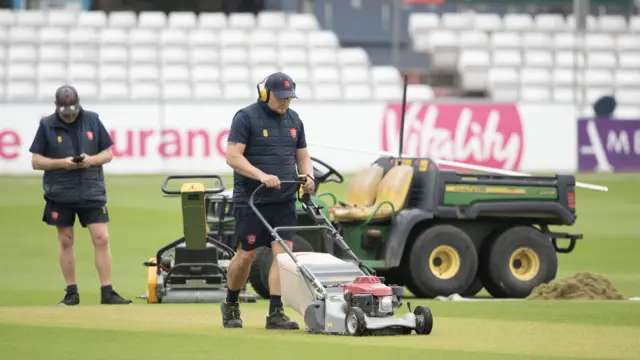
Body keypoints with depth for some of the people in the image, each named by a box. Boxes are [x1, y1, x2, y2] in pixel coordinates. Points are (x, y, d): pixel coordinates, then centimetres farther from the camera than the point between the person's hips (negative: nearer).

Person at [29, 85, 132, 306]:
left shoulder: (92, 121, 3)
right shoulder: (47, 126, -1)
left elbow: (108, 154, 8)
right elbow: (36, 161, -1)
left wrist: (91, 160, -13)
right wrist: (62, 163, -16)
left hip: (91, 191, 0)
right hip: (60, 194, 0)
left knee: (101, 239, -7)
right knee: (65, 241, 5)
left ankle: (107, 293, -5)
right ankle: (71, 293, 14)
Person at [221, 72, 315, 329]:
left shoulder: (294, 120, 13)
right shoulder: (246, 117, -6)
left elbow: (302, 157, 19)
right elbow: (233, 156, -13)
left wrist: (308, 175, -3)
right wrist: (261, 175, -24)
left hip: (284, 201, 5)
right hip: (251, 200, -5)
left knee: (283, 253, -7)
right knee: (247, 254, 0)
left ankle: (275, 313, -6)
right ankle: (230, 305, 22)